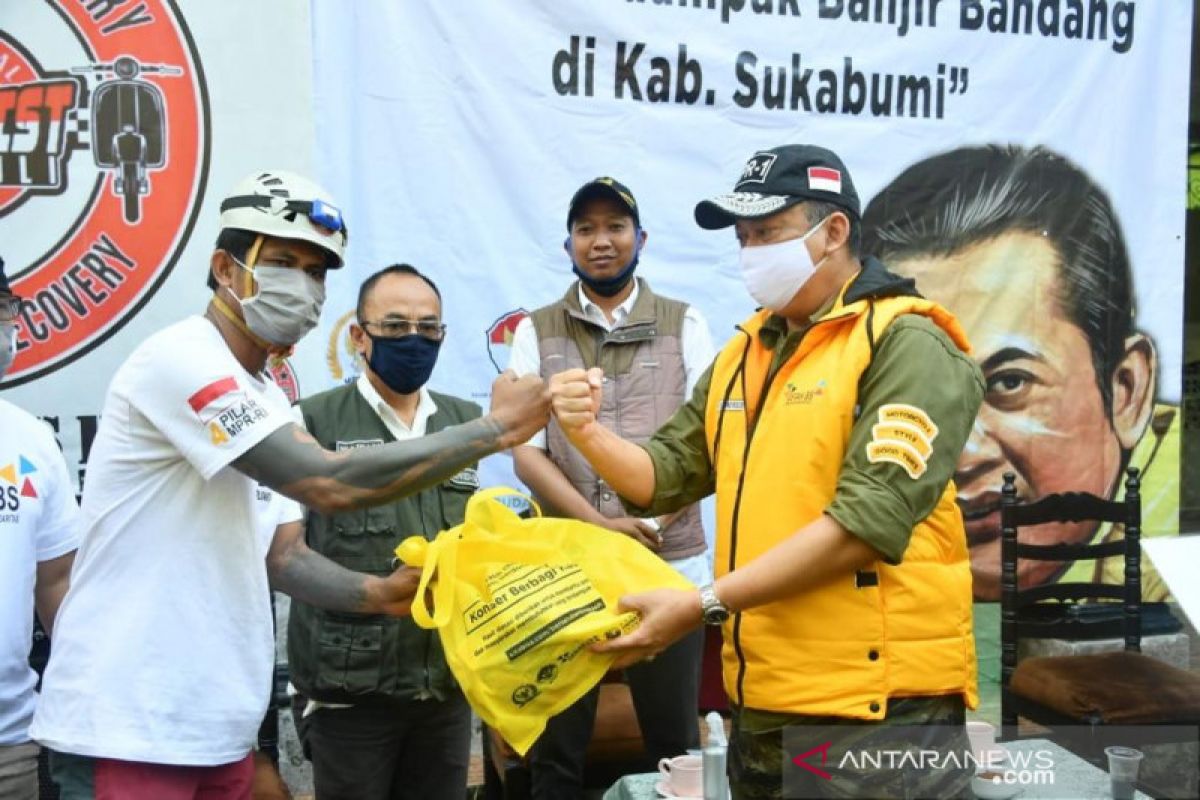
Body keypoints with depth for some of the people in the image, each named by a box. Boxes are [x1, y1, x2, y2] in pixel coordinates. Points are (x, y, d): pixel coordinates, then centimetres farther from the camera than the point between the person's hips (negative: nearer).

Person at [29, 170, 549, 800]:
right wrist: (495, 429, -20)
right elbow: (329, 486, -26)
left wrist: (375, 593, -7)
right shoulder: (180, 359, -17)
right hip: (127, 724, -9)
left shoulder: (265, 401, 14)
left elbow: (280, 553, 11)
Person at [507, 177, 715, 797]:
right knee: (554, 750, 9)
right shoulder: (536, 332, 6)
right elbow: (526, 453, -1)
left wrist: (653, 518, -15)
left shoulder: (684, 325, 6)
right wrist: (599, 523, -14)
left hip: (671, 565, 0)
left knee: (674, 745, 9)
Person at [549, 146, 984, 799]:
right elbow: (665, 476, 15)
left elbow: (869, 516, -21)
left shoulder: (908, 344, -11)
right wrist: (587, 432, -5)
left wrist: (704, 604, -22)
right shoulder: (742, 353, 14)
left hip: (878, 711, -7)